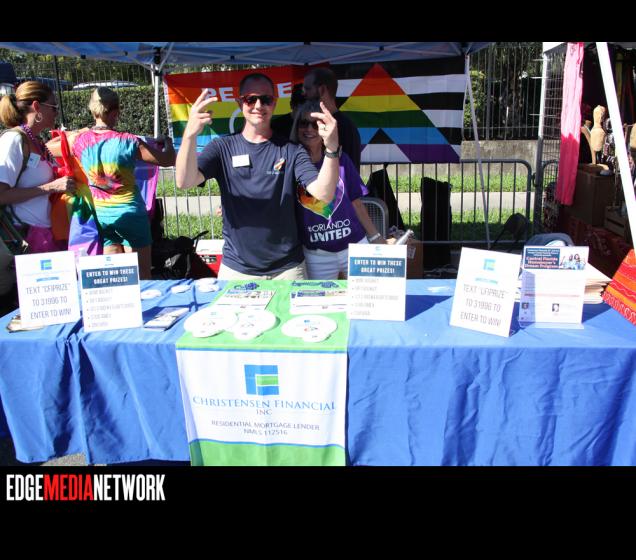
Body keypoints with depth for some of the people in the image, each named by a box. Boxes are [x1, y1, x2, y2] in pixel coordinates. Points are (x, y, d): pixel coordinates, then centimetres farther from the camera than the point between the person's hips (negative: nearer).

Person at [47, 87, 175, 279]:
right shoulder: (128, 142, -15)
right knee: (141, 276, 6)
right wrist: (167, 142, 12)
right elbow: (168, 160, -9)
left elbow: (50, 147, 15)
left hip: (100, 214, 4)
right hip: (130, 213, -4)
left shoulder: (80, 140, -5)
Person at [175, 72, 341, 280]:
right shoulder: (223, 147, 1)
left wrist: (331, 148, -33)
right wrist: (190, 135, -32)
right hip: (236, 269, 0)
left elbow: (324, 194, -15)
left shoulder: (291, 150, -1)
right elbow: (185, 182, -15)